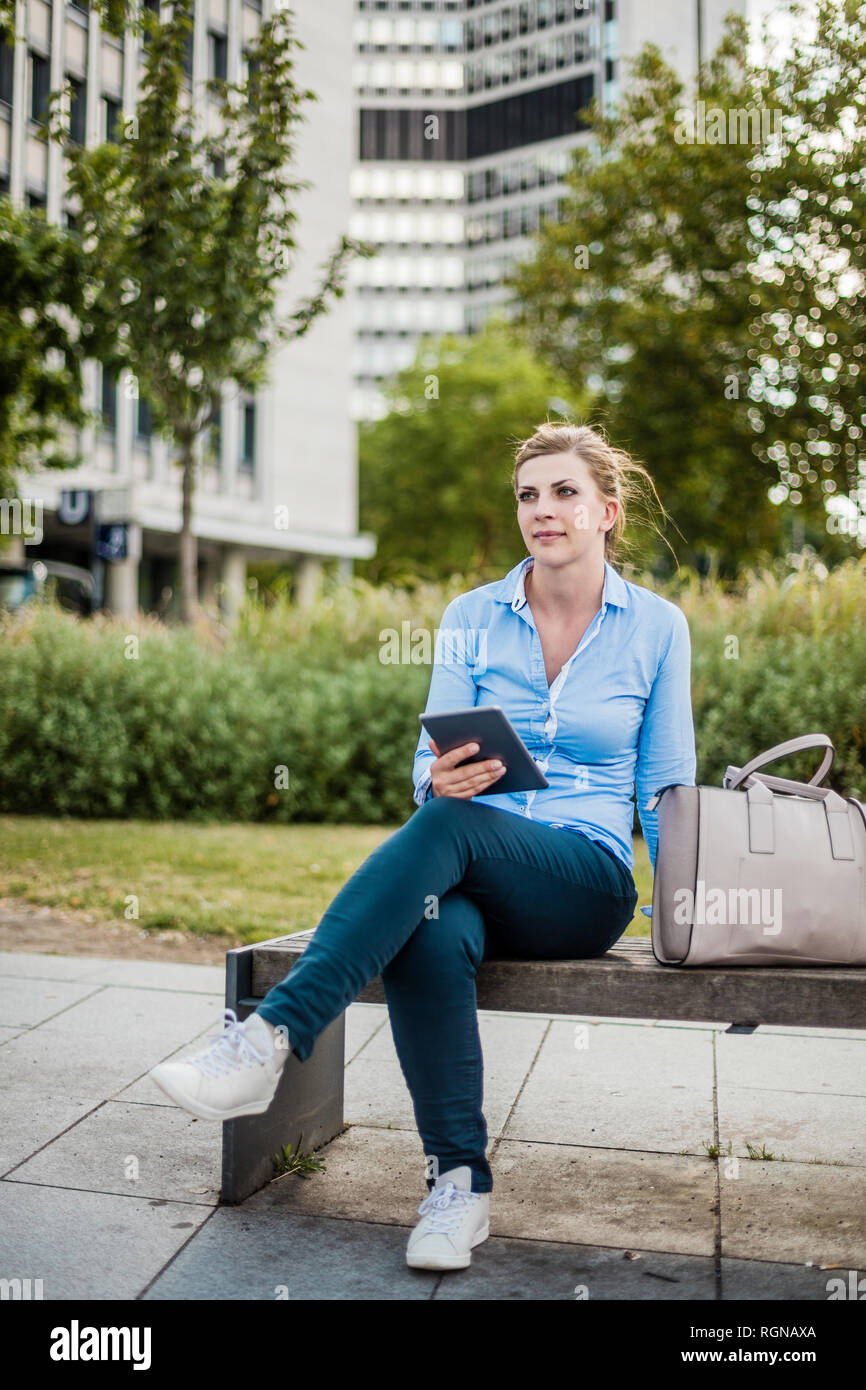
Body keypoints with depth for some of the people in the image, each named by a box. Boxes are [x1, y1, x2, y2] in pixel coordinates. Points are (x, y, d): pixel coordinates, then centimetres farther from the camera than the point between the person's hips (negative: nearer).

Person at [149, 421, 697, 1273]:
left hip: (588, 886, -2)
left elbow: (666, 791, 9)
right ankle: (459, 1181, -23)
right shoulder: (472, 617, 9)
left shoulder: (657, 627, 6)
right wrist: (442, 776, -19)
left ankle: (268, 1040, -39)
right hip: (469, 875, 2)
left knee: (450, 827, -35)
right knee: (431, 934, -36)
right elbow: (429, 769, 6)